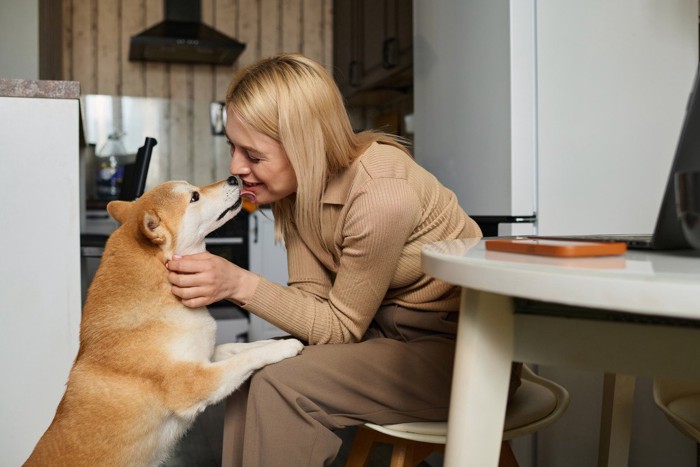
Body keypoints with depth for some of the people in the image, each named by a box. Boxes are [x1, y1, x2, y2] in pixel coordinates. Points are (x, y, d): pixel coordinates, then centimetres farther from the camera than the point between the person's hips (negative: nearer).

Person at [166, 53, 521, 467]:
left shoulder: (380, 195, -28)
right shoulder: (299, 185, -4)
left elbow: (341, 326, -18)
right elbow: (312, 297, -5)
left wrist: (240, 284, -26)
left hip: (454, 344, -7)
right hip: (385, 328, 7)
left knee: (280, 387, -21)